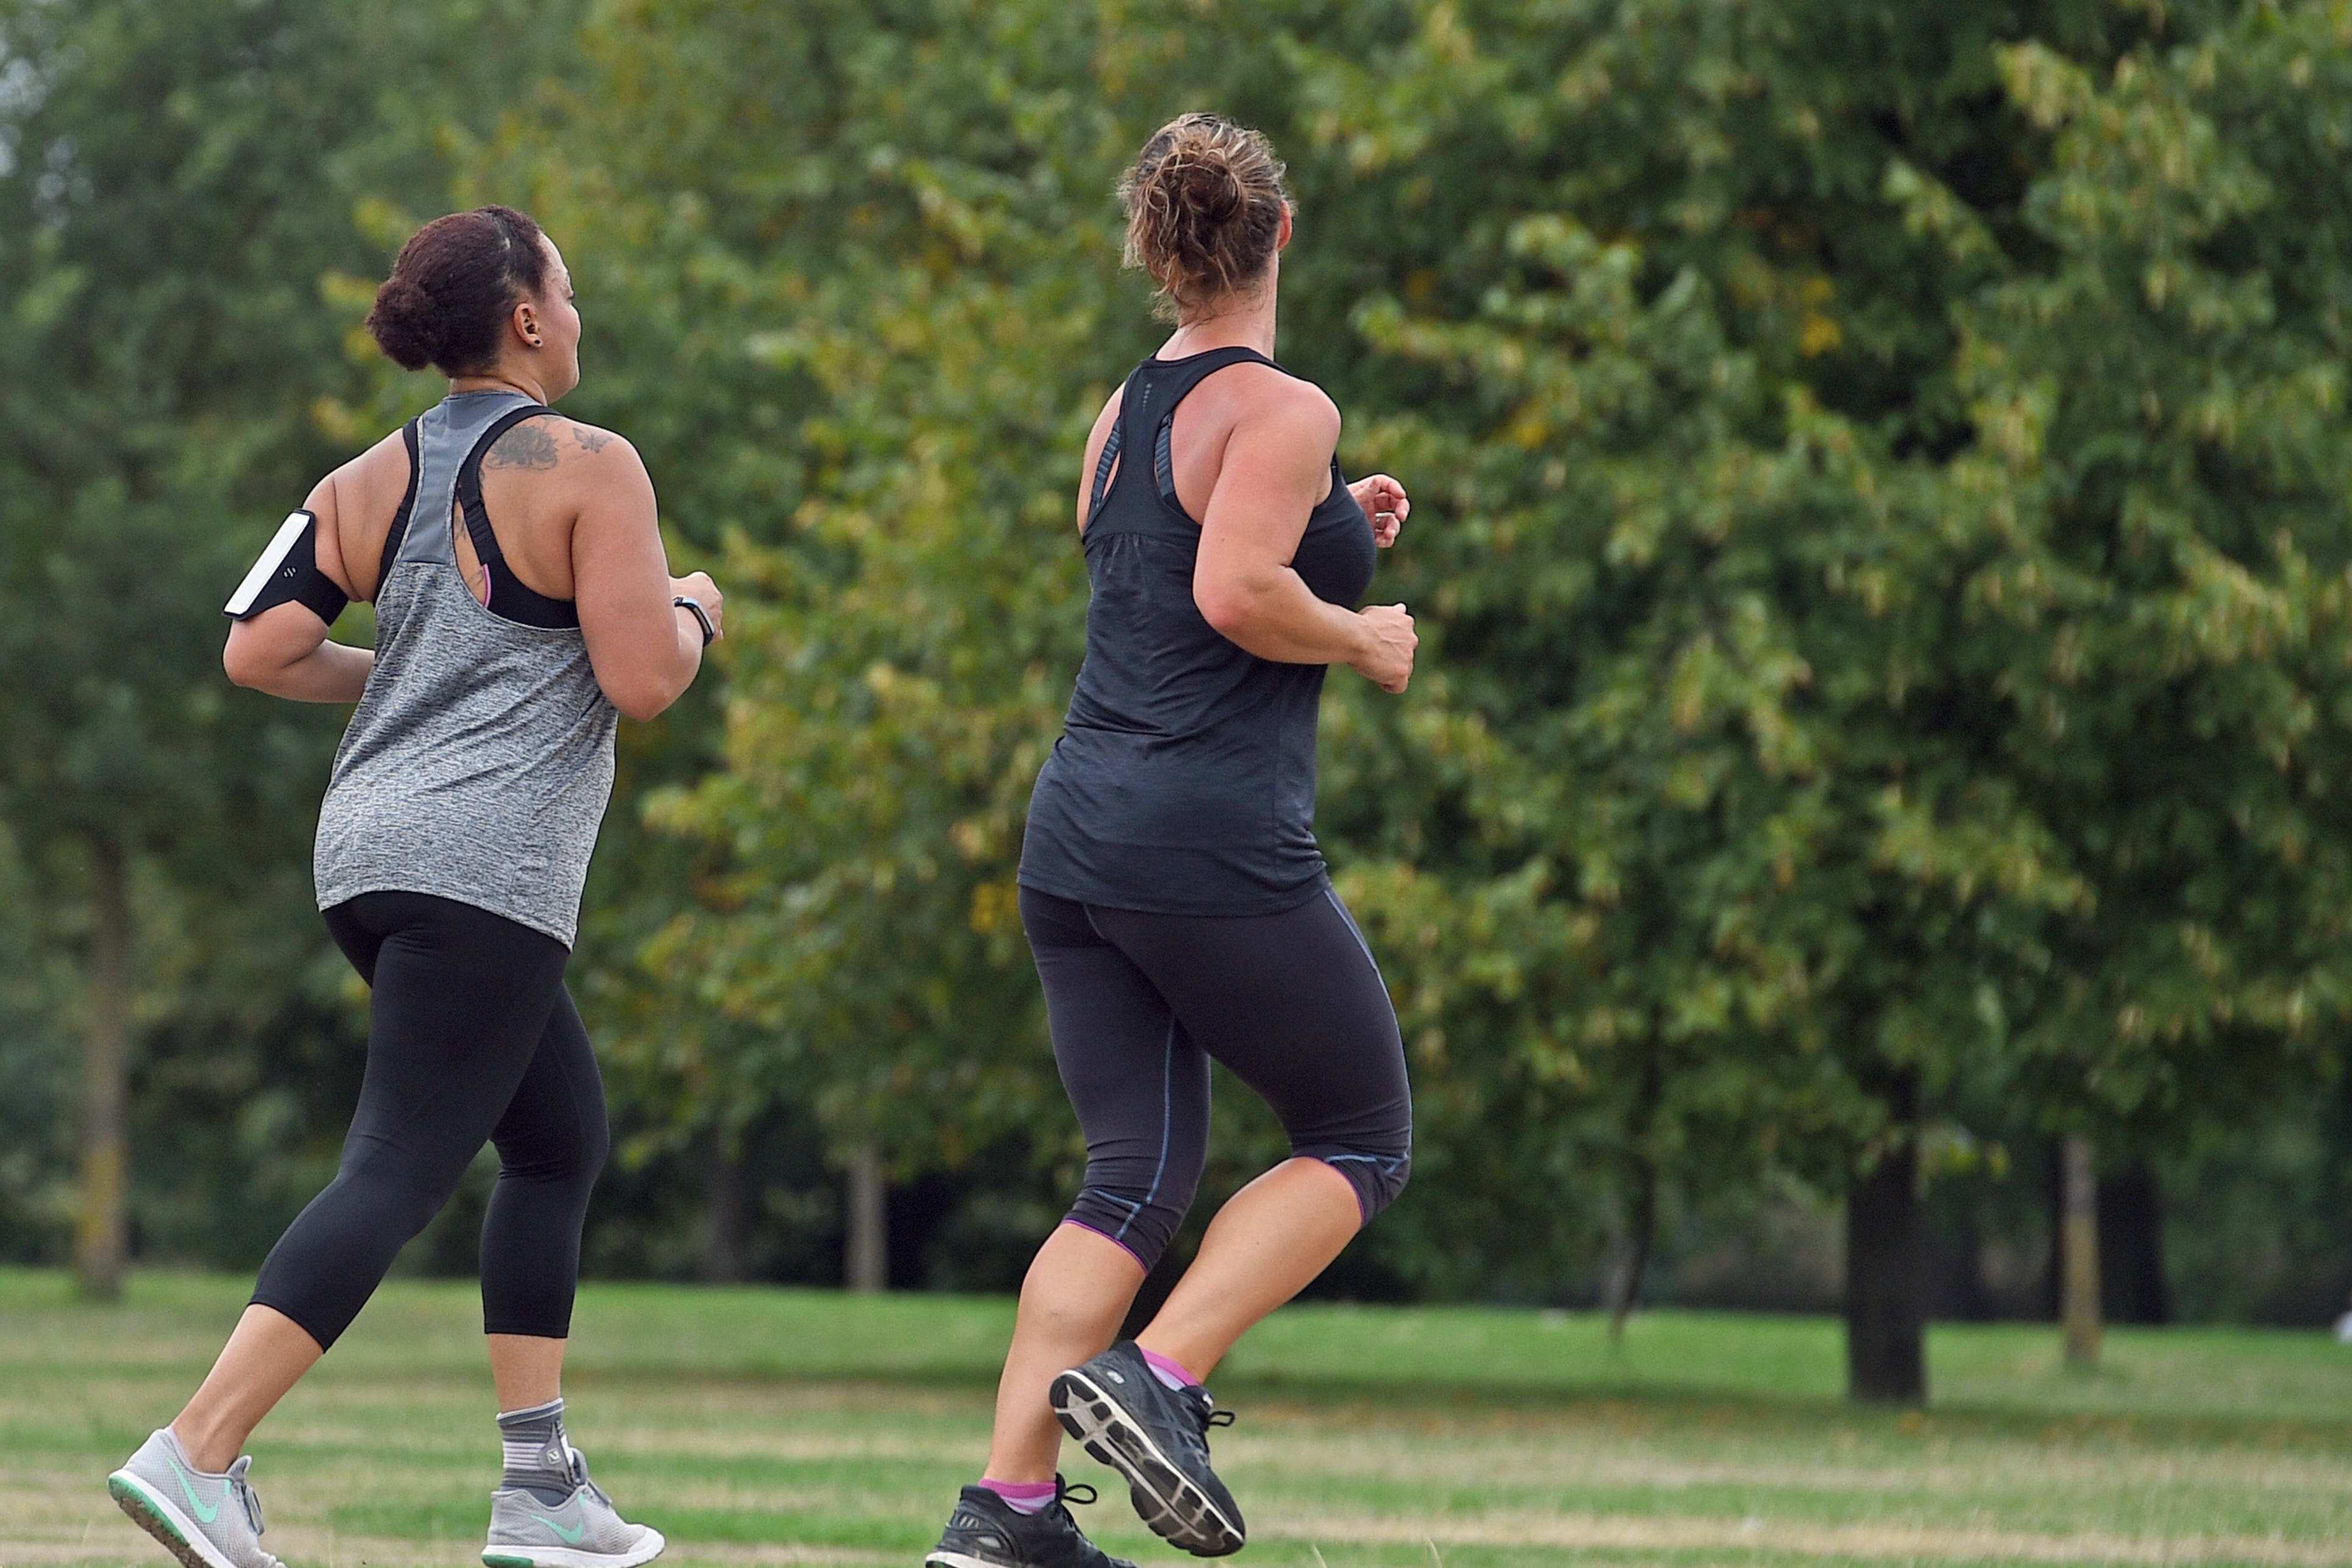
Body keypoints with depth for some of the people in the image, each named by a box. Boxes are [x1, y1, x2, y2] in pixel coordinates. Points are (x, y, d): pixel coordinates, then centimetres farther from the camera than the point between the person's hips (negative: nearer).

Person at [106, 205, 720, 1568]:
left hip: (376, 844, 8)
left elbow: (258, 652, 5)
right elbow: (641, 682, -12)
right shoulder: (588, 467, -7)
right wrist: (693, 614, 10)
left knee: (565, 1138, 20)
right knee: (399, 1173, -10)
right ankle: (196, 1456, -20)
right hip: (484, 864, -8)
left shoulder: (372, 480, 11)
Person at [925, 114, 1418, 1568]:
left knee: (1138, 1179, 9)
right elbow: (1234, 593, -22)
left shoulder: (1123, 414, 15)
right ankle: (1159, 1379, -9)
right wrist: (1364, 638, -5)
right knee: (1366, 1139, 8)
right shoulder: (1283, 411, -9)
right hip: (1218, 848, -7)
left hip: (1078, 841, 7)